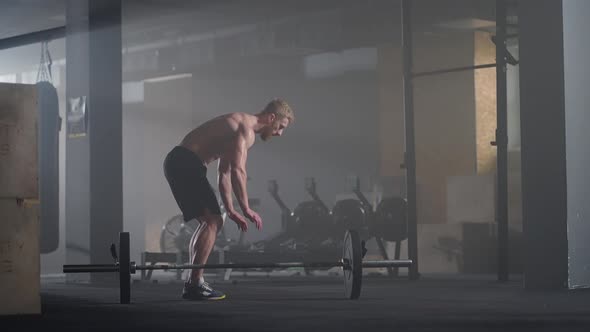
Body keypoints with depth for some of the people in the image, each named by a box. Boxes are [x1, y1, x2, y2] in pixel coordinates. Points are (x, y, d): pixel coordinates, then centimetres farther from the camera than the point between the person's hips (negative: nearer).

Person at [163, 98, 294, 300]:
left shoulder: (239, 127, 22)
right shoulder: (247, 129, -11)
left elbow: (224, 173, 25)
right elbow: (238, 170, -22)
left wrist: (231, 210, 23)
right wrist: (246, 209, -18)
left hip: (179, 163, 11)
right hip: (185, 163, -11)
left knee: (210, 221, 14)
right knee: (212, 221, -12)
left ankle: (193, 284, 13)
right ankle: (195, 284, -14)